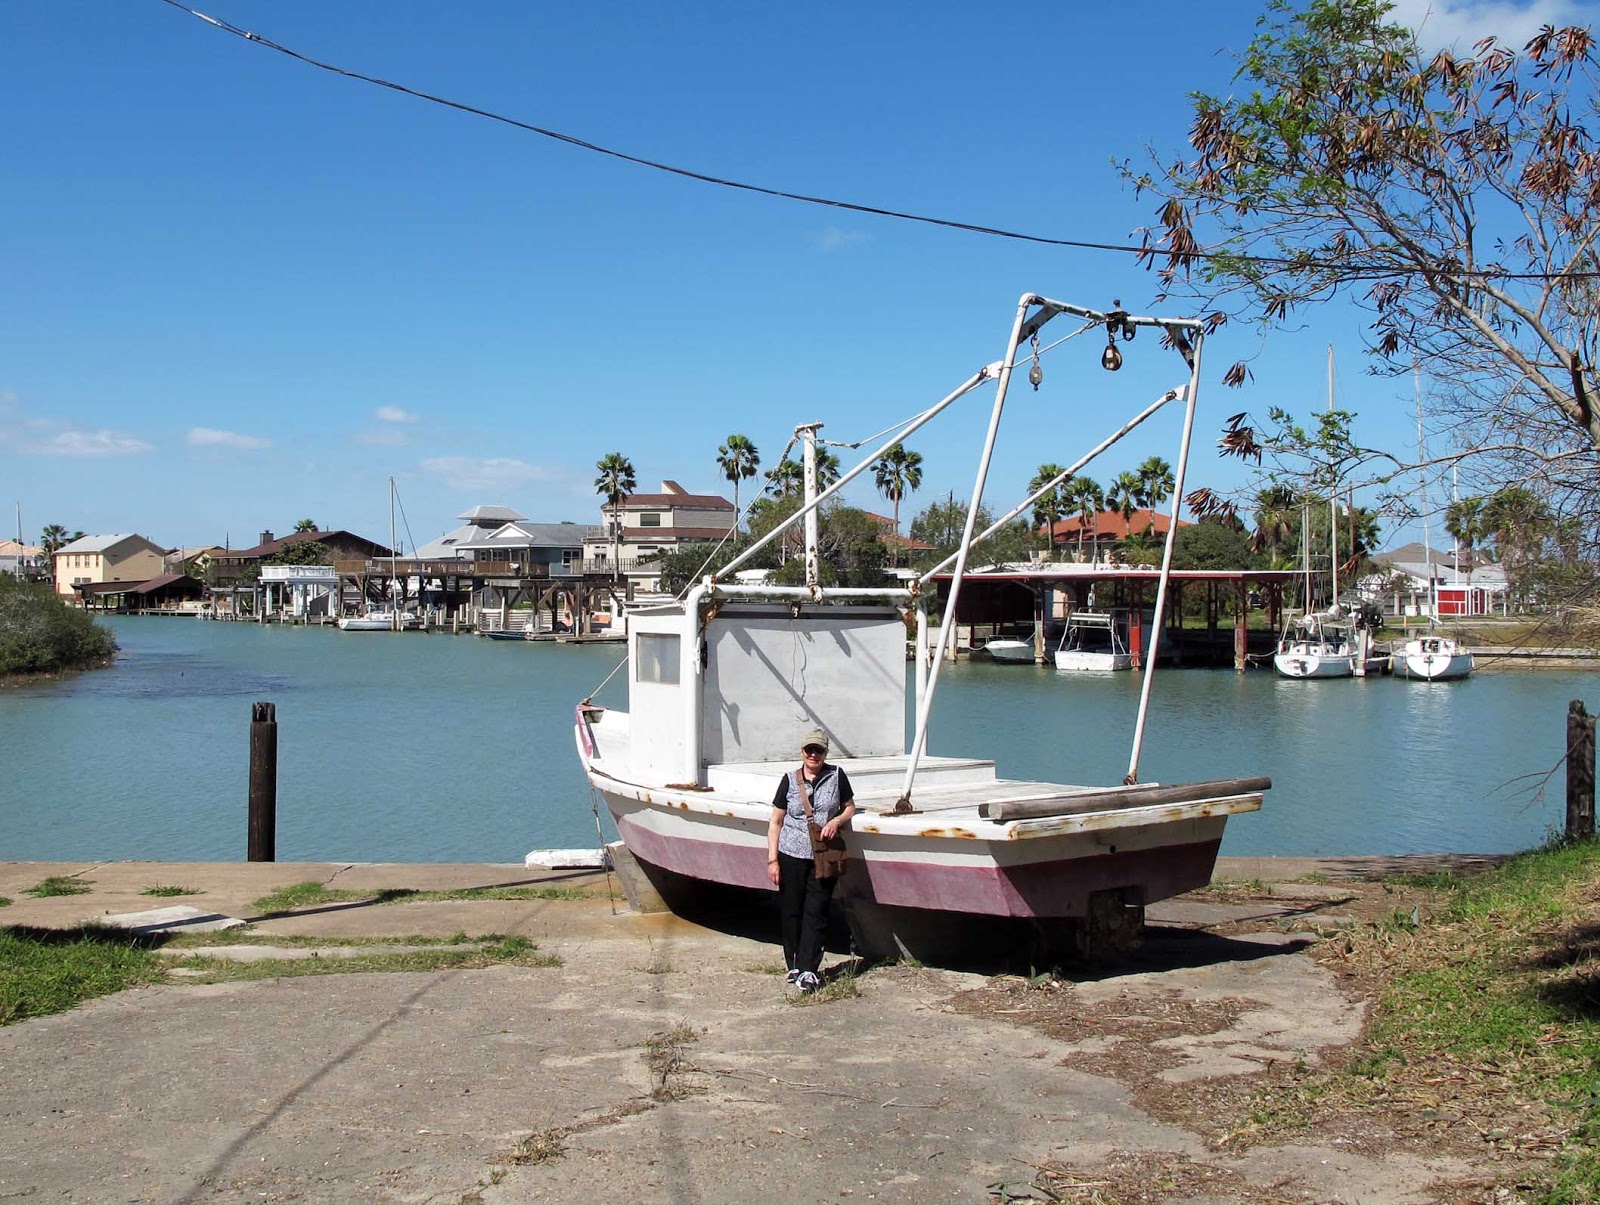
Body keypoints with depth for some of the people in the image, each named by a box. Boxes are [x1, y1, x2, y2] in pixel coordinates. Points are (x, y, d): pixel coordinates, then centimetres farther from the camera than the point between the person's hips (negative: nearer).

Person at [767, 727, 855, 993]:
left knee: (815, 914, -2)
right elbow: (776, 822, 4)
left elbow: (850, 807, 14)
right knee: (791, 912, 6)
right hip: (791, 855, 0)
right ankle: (794, 965, 20)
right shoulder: (790, 780, 1)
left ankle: (808, 971, 0)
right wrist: (772, 859, -2)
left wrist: (837, 821, -9)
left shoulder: (837, 776, 2)